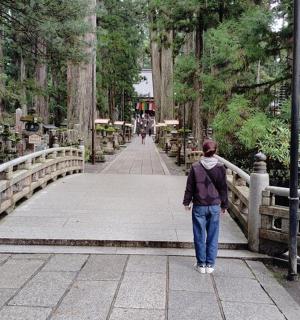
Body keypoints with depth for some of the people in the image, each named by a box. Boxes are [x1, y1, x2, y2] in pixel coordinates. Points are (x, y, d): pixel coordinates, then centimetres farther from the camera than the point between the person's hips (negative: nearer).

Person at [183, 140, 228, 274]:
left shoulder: (195, 167, -8)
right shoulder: (220, 168, -4)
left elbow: (189, 187, -2)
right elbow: (223, 188, 3)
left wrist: (187, 202, 10)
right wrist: (224, 205, 14)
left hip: (199, 206, -1)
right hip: (215, 206, 1)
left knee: (200, 236, 8)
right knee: (212, 236, 10)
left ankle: (201, 264, 14)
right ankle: (210, 264, 16)